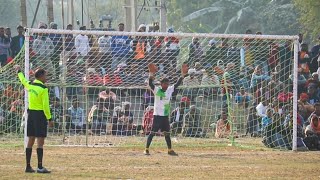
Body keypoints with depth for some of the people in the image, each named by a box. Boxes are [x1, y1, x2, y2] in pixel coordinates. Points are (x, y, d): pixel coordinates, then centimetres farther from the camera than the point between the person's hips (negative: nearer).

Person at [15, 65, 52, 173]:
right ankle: (40, 167, -9)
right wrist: (49, 119, -12)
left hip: (31, 113, 7)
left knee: (30, 141, 11)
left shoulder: (30, 85, 5)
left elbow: (23, 80, 28)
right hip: (40, 114, -7)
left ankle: (28, 166, 14)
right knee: (40, 142, -6)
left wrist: (19, 71, 48)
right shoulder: (43, 88, -14)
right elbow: (45, 105, -17)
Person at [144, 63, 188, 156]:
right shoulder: (157, 90, -9)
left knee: (167, 133, 12)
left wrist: (183, 75, -4)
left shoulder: (170, 90, 6)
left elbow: (177, 84, 7)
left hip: (166, 116, 5)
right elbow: (150, 84, -23)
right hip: (157, 115, -5)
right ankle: (146, 149, -2)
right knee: (152, 132, -5)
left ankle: (170, 150, 18)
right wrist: (151, 74, -36)